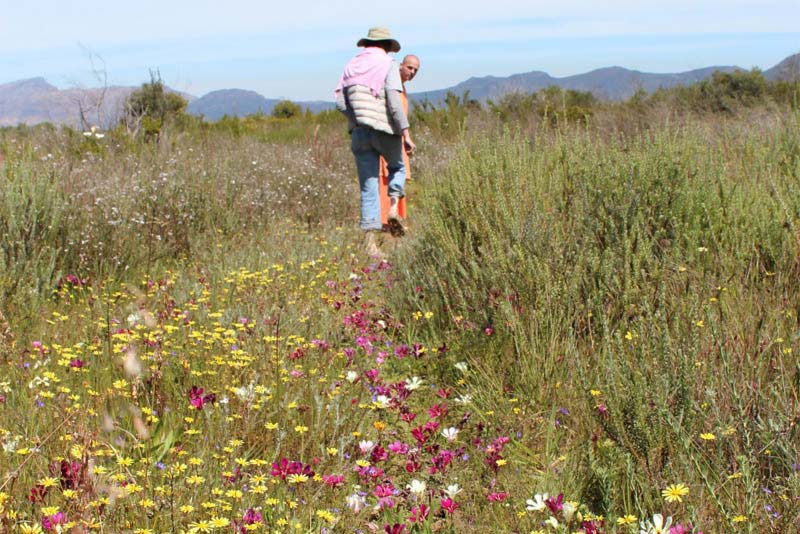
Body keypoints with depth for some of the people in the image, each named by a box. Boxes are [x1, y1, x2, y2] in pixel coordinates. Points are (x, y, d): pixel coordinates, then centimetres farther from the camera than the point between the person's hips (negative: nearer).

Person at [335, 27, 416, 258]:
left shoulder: (351, 66, 12)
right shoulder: (389, 65, -3)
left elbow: (340, 103, 6)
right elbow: (394, 102, -14)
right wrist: (406, 134, -13)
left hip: (359, 132, 4)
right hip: (385, 130, -3)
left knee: (368, 187, 6)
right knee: (397, 167, 26)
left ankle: (370, 242, 1)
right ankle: (394, 205, 2)